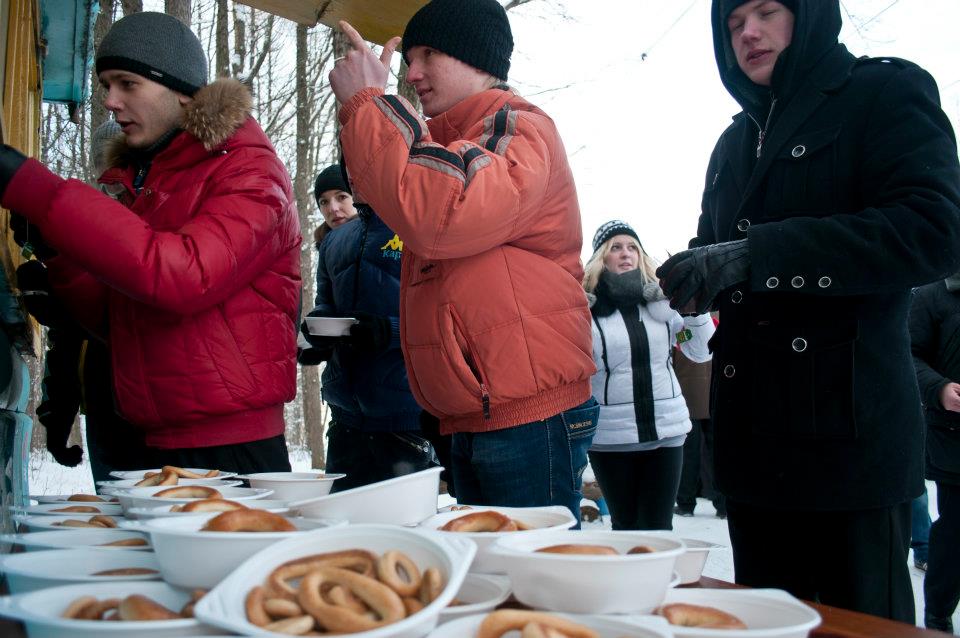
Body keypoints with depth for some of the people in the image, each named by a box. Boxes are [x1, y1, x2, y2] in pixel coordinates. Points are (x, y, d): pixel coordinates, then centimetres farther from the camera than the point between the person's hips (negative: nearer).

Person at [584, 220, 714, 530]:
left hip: (666, 429, 3)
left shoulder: (662, 299, 7)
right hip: (609, 435, -2)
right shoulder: (586, 306, -4)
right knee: (626, 525, 10)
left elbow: (703, 352, 10)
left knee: (658, 527, 5)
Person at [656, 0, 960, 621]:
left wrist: (753, 255, -23)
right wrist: (689, 279, -2)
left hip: (848, 431, -6)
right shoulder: (736, 142, 19)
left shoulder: (886, 92, -2)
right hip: (753, 440, 7)